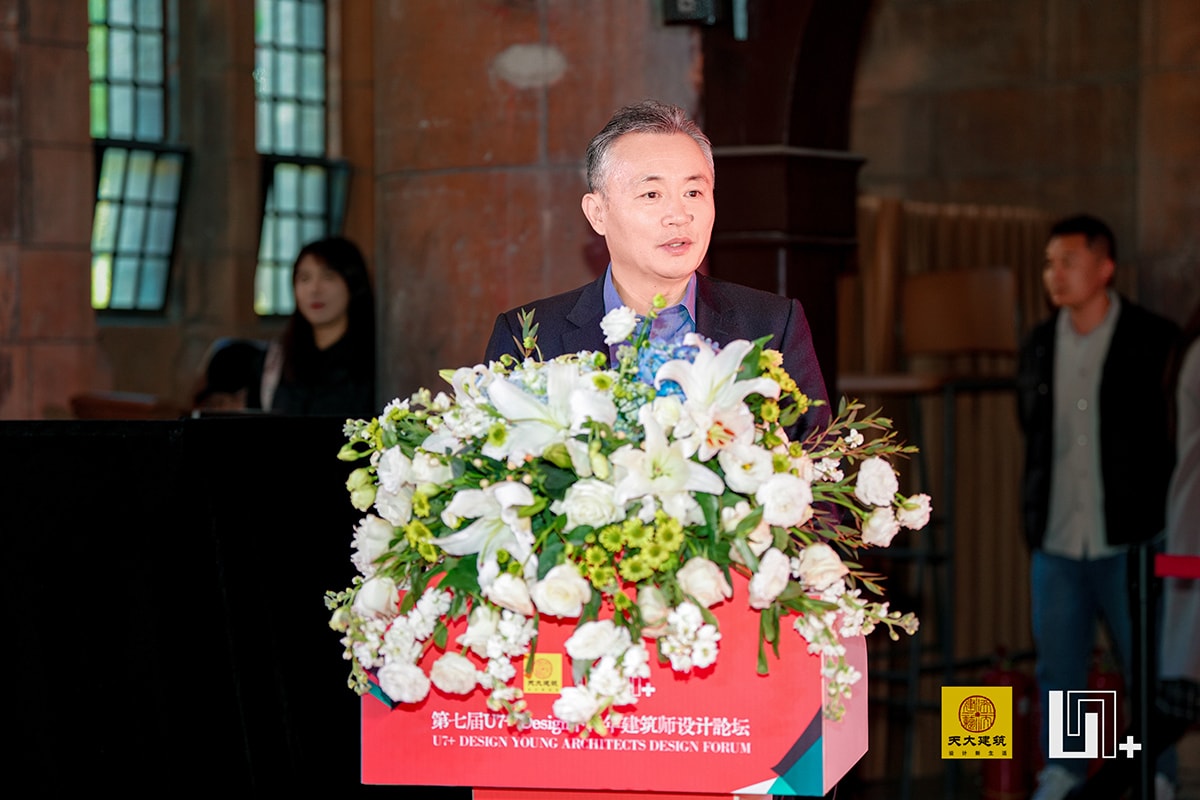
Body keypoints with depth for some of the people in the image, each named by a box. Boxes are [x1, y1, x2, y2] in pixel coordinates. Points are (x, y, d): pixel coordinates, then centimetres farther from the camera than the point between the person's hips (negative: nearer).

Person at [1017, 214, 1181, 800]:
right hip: (1056, 547, 4)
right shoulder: (1038, 347, 9)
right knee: (1058, 671, 7)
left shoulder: (1155, 343, -4)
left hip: (1128, 546, -4)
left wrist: (1165, 522, -1)